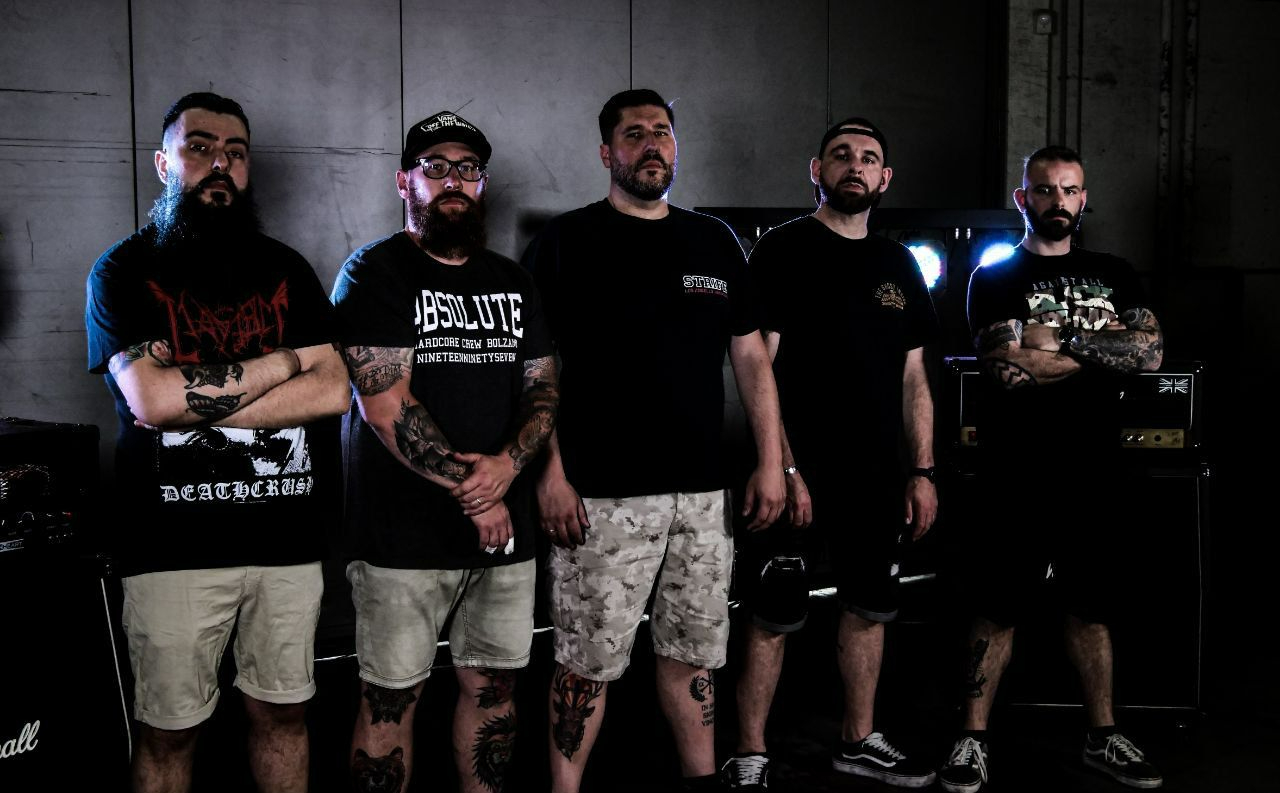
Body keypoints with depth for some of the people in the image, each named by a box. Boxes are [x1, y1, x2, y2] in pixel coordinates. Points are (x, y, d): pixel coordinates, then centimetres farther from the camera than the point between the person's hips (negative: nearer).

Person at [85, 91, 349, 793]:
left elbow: (333, 392, -3)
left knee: (282, 713, 14)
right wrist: (285, 361, -9)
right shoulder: (124, 271, 1)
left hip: (288, 539, 3)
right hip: (174, 544, -3)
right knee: (168, 733, 8)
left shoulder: (286, 269, 10)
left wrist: (196, 400, -12)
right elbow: (151, 399, -15)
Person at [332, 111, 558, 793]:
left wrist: (508, 464, -9)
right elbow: (385, 405, -13)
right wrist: (472, 492, -13)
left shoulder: (513, 281, 15)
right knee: (391, 699, 2)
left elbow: (545, 389, 12)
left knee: (492, 686, 12)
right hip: (404, 534, -5)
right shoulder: (375, 272, -3)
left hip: (505, 526, 5)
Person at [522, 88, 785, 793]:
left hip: (703, 491, 5)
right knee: (586, 662, 1)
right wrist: (550, 473, -13)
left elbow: (751, 358, 13)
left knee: (693, 651, 14)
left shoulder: (716, 243, 13)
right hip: (601, 495, -4)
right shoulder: (565, 243, 0)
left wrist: (771, 463, 6)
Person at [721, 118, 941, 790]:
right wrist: (784, 468, -18)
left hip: (876, 475, 6)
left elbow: (913, 376, 16)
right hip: (798, 473, -6)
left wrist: (922, 472, 9)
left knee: (870, 608, 15)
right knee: (773, 618, -1)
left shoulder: (898, 264, 14)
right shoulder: (784, 250, -5)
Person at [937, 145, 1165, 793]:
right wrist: (1104, 350, -6)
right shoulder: (994, 278, 3)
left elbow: (1152, 351, -2)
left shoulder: (1113, 274, 15)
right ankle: (974, 740, 11)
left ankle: (1102, 738, 26)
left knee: (1092, 608, 14)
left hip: (1093, 471, 4)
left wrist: (1059, 338, -11)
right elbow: (1010, 369, -14)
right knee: (998, 611, 1)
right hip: (1018, 473, -4)